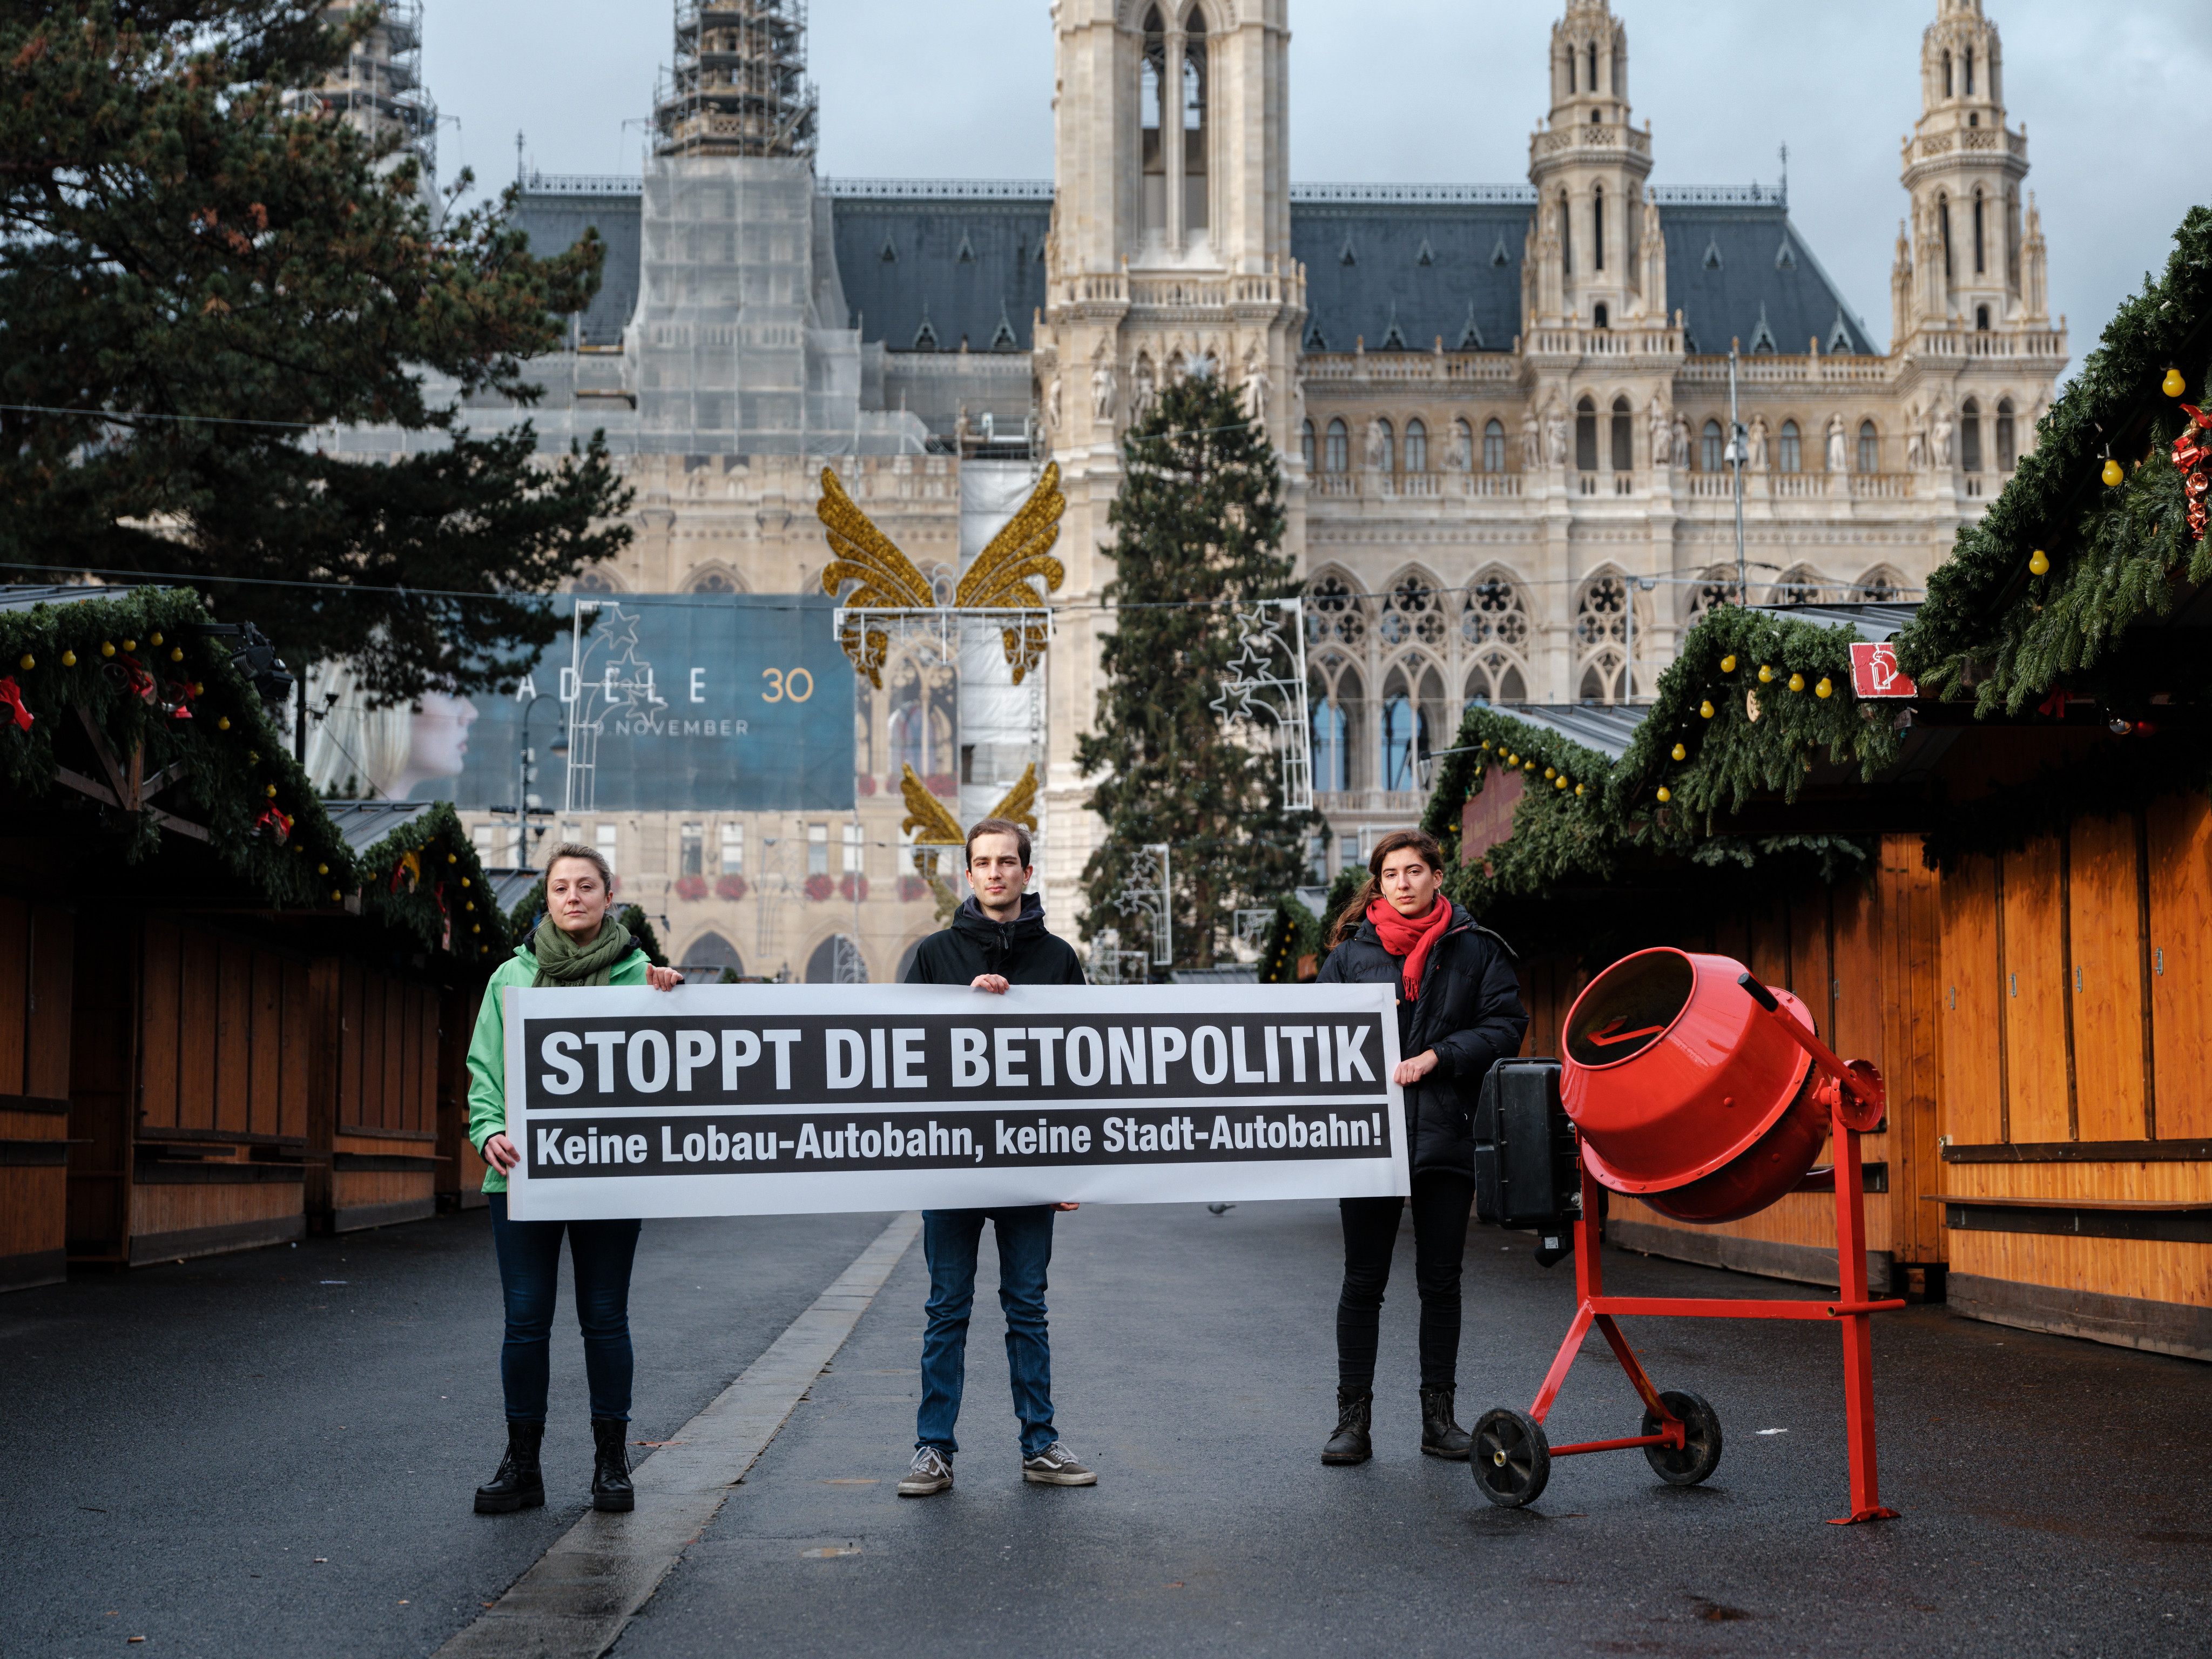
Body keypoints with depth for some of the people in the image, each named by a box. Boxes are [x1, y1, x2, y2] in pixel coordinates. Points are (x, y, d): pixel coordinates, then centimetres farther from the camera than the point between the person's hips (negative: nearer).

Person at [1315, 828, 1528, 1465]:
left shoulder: (1477, 951, 6)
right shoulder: (1350, 954, 7)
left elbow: (1506, 1027, -1)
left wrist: (1436, 1057, -11)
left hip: (1447, 1138, 0)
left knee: (1440, 1282, 7)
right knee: (1363, 1282, 3)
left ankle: (1438, 1415, 17)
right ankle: (1353, 1419, 9)